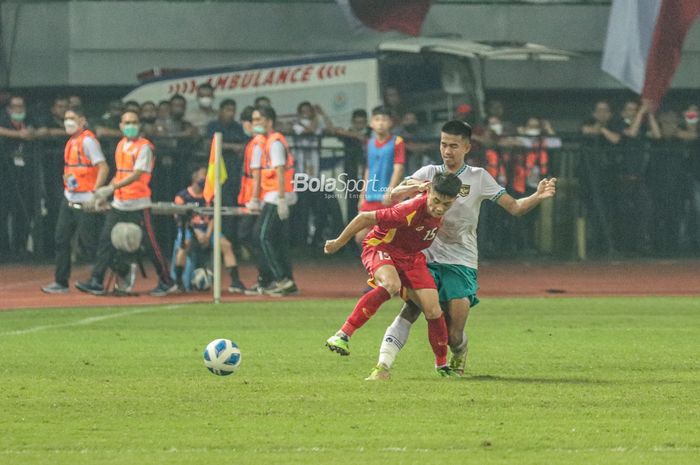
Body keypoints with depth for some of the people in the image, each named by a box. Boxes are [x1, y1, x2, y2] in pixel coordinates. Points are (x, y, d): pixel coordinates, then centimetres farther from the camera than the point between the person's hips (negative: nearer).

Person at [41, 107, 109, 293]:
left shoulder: (88, 140, -12)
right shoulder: (71, 142, 15)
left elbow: (103, 168, -18)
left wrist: (95, 194, -22)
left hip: (85, 201, -9)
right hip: (69, 199, 9)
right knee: (61, 240, 6)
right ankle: (61, 282, 10)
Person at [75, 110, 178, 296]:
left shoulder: (144, 147, -10)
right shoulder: (121, 145, 13)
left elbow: (136, 175, -20)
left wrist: (111, 188, -27)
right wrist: (105, 193, 15)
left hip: (138, 205, -7)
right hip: (119, 203, 7)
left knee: (150, 244, -2)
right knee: (105, 240, -1)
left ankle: (167, 282, 10)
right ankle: (96, 282, -1)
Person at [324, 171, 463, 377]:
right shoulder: (410, 211, -34)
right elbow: (365, 217, -25)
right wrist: (338, 243, -14)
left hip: (412, 256, 6)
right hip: (380, 247, -6)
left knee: (433, 311, -6)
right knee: (391, 284, -38)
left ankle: (441, 363, 16)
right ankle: (343, 335, -37)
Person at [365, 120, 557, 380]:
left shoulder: (478, 178, 3)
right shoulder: (429, 173, 7)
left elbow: (515, 207, 3)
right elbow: (393, 196, -2)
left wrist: (538, 197, -16)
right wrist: (413, 187, -23)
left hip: (460, 264, -1)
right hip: (426, 258, 1)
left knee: (453, 336, -6)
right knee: (411, 309, -24)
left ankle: (459, 350, 29)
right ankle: (383, 366, -26)